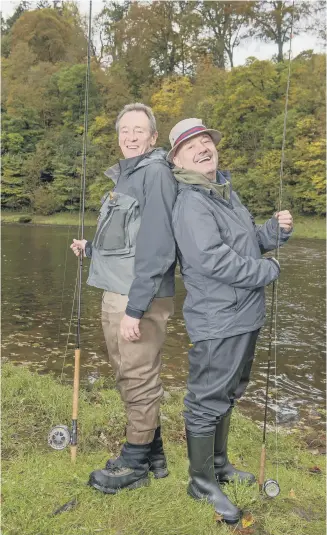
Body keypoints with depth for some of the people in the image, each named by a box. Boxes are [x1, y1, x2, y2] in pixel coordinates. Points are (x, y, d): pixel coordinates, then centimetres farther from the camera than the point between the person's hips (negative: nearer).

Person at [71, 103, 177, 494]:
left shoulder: (155, 172, -12)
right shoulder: (124, 176, 16)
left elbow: (156, 247, -21)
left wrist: (135, 308, -23)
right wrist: (90, 248, 19)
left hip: (139, 300, -9)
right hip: (115, 294, 9)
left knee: (139, 381, 5)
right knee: (130, 377, 18)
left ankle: (134, 465, 23)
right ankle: (152, 452, 36)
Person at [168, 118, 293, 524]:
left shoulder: (226, 191, 11)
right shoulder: (190, 203, -18)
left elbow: (249, 242, 18)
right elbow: (215, 260, -27)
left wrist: (276, 229, -2)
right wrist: (269, 271, -15)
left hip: (243, 316, 10)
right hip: (217, 322, -10)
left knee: (227, 394, 22)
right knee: (207, 400, 5)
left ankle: (218, 463, 42)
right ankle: (202, 481, 24)